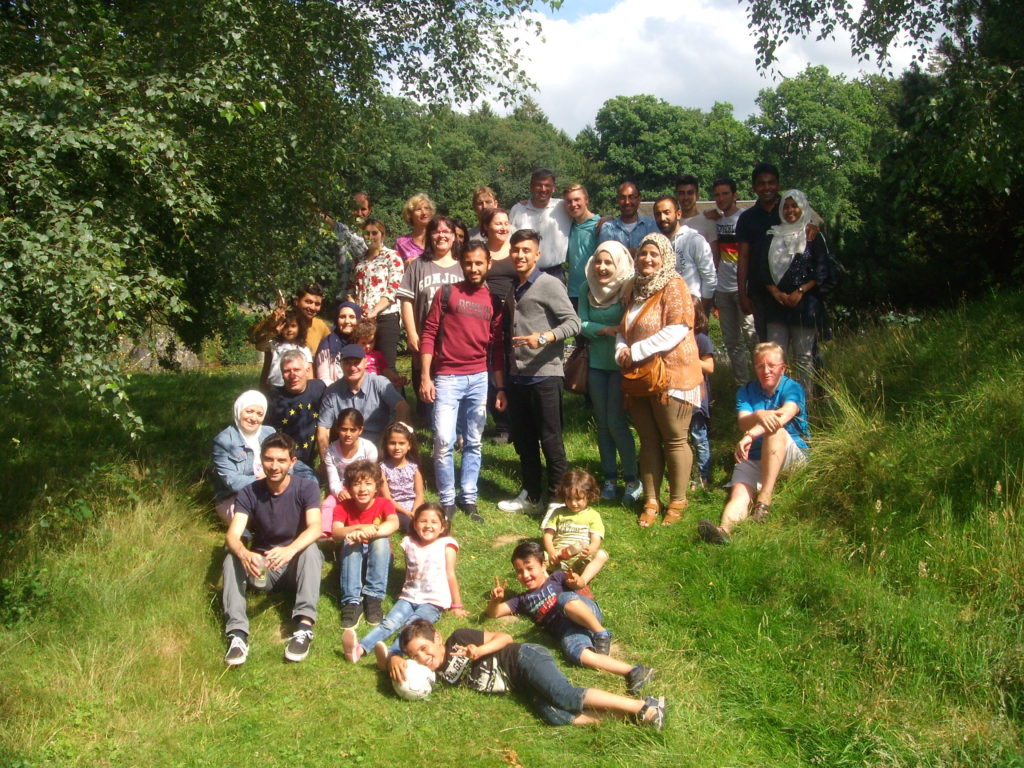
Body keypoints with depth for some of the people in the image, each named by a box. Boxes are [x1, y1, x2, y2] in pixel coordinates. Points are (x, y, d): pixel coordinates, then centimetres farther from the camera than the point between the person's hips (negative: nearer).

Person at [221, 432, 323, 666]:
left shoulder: (306, 487, -11)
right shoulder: (249, 493, -7)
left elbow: (315, 528, -28)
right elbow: (232, 535, -20)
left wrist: (290, 550, -49)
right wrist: (244, 554, -45)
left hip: (297, 565, -2)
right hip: (262, 568, 2)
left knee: (311, 550, -32)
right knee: (232, 558, -26)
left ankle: (304, 626, -42)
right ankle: (237, 633, -37)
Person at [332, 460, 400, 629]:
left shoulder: (383, 504, -12)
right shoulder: (343, 507, -10)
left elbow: (394, 524, -34)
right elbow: (336, 533, -28)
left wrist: (368, 533, -51)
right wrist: (360, 528, -47)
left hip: (378, 562, -1)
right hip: (351, 560, 1)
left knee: (381, 539, -30)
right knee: (350, 541, -30)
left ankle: (373, 598, -29)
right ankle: (352, 601, -35)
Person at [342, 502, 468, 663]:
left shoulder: (446, 544, 1)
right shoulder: (409, 543, 11)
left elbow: (450, 575, 1)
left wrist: (457, 606, 3)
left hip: (433, 603, -3)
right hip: (409, 597, 3)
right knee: (389, 623, -23)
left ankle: (391, 655, -55)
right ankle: (360, 649, -46)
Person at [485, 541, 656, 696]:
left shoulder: (556, 578, 19)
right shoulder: (523, 600, 30)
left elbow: (580, 586, 0)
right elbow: (493, 613, 25)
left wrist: (577, 583, -27)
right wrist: (496, 599, 0)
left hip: (588, 613, -2)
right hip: (568, 630, 2)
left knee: (564, 598, -37)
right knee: (577, 653, -34)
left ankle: (601, 634, -27)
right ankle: (632, 671, -37)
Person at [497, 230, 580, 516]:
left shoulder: (549, 285, -7)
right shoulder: (514, 289, 15)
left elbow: (573, 322, -14)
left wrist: (544, 337, -29)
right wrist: (505, 371, 14)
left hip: (543, 375, -7)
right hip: (517, 375, 8)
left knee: (550, 439, -1)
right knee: (523, 439, 14)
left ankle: (558, 499, 9)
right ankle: (530, 496, 27)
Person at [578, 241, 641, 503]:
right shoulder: (588, 288, 2)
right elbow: (582, 324, -1)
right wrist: (605, 329, -17)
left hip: (621, 364, -5)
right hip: (596, 363, 5)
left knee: (616, 422, -6)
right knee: (602, 423, 10)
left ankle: (633, 479, 10)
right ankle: (609, 478, 21)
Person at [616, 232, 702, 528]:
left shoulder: (673, 286, -8)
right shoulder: (635, 288, 15)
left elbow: (678, 329, -20)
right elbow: (624, 329, 19)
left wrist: (636, 351, -17)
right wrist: (621, 350, -4)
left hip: (671, 375, -7)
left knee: (674, 440, 2)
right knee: (648, 441, 12)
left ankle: (677, 501, 14)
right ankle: (650, 501, 19)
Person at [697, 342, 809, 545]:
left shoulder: (792, 388, 0)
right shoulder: (746, 391, 10)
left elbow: (786, 413, -23)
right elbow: (743, 422, -10)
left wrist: (751, 434, -38)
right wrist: (758, 416, -36)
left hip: (794, 457, -2)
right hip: (753, 459, 2)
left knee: (776, 431, -33)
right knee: (740, 494, -26)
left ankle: (764, 500, -38)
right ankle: (724, 529, -57)